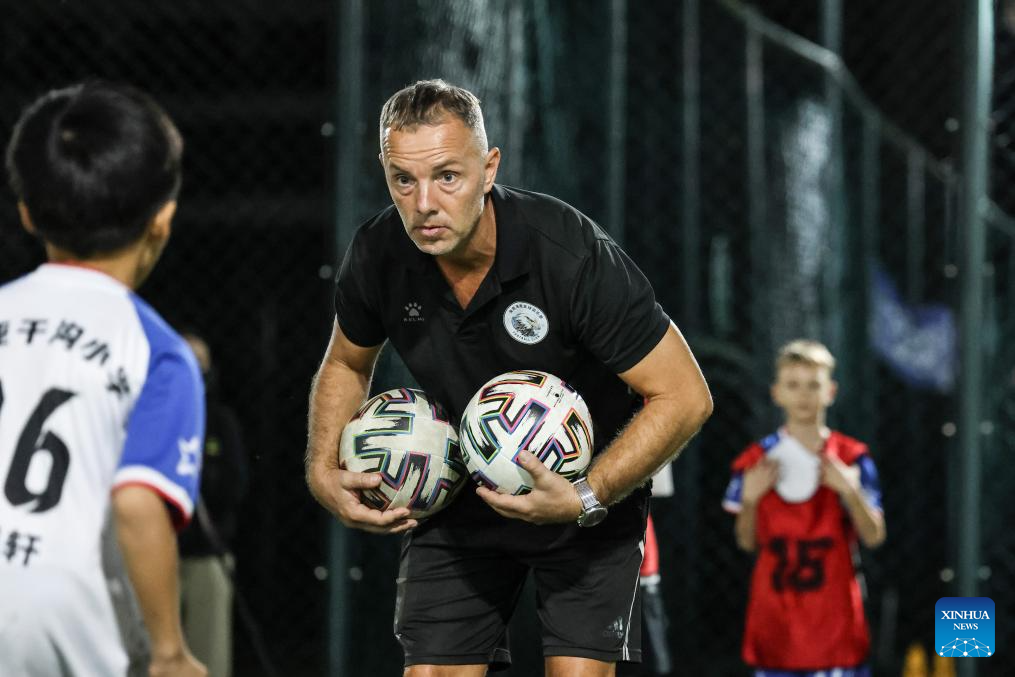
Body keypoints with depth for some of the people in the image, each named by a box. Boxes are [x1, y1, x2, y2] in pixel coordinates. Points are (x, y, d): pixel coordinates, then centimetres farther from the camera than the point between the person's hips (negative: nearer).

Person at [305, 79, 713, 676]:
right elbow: (345, 364, 9)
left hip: (591, 496, -3)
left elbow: (685, 396, -22)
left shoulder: (574, 255, -29)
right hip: (457, 498, 3)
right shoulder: (377, 257, -15)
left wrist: (586, 500, -29)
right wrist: (325, 474, -5)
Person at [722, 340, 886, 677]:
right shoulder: (756, 461, 3)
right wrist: (750, 499, -10)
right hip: (775, 617, 1)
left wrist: (850, 491, -17)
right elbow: (747, 542, 8)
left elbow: (874, 536, -1)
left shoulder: (852, 459, 0)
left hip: (834, 616, -1)